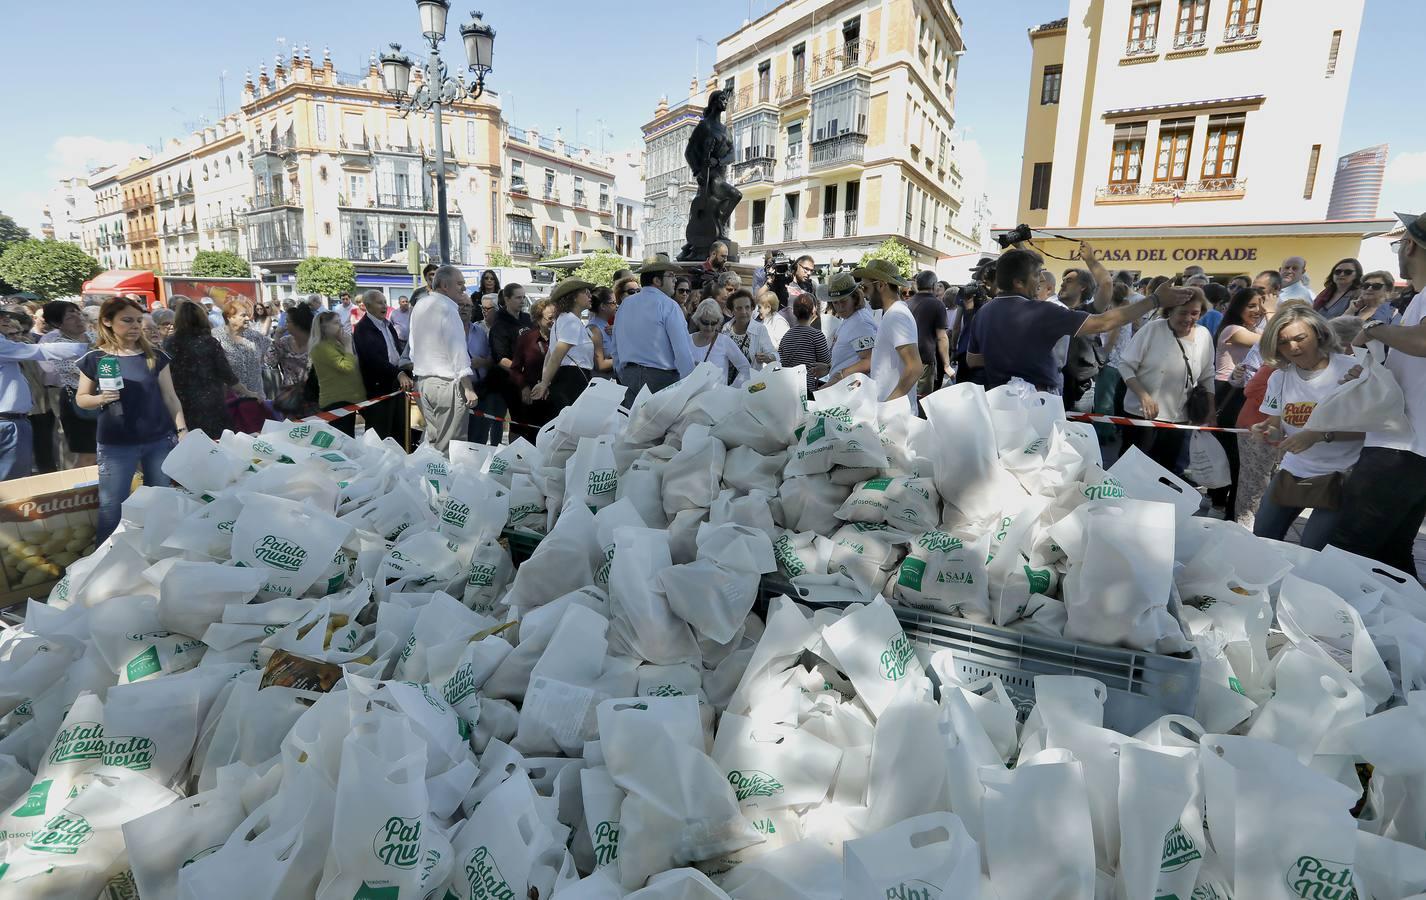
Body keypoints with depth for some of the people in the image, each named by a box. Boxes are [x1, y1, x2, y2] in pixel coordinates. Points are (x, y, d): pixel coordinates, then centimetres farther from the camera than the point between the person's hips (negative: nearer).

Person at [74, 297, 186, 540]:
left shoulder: (155, 356, 2)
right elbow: (81, 399, 7)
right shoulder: (94, 359, -1)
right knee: (111, 506, 2)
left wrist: (182, 430, -3)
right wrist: (100, 398, -15)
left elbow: (169, 397, 4)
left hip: (159, 440, 1)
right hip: (115, 444, -1)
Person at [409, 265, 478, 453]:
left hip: (422, 380, 8)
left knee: (430, 439, 15)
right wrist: (469, 388, -16)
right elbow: (458, 350, -17)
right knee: (449, 445, -3)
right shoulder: (448, 308, -13)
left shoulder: (420, 306, 12)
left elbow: (413, 349, 16)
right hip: (446, 383, -8)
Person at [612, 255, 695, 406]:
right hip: (661, 377, -7)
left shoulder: (625, 304, 12)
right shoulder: (668, 305, -8)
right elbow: (683, 350, -14)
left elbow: (616, 348, 17)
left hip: (628, 376, 7)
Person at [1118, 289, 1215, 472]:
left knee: (1166, 470, 10)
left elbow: (1207, 377, 13)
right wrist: (1143, 395, -22)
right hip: (1142, 414, -4)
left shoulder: (1204, 336, 4)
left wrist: (1211, 410, 7)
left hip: (1178, 418, 4)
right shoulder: (1152, 329, -11)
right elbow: (1125, 365, -10)